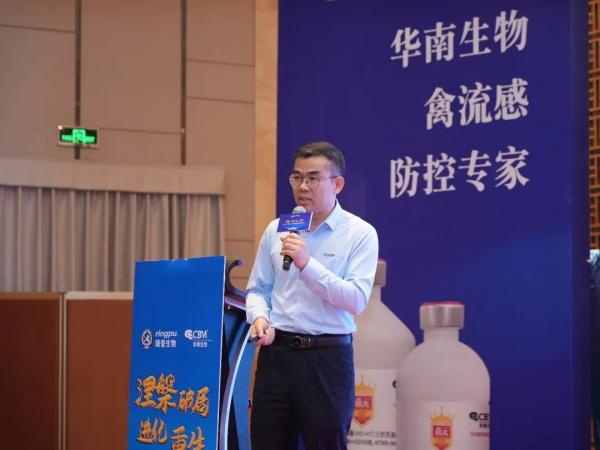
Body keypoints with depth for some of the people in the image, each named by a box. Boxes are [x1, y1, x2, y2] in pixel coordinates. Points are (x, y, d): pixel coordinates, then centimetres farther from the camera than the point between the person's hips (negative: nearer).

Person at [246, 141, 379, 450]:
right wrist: (259, 317, -9)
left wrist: (307, 264, -22)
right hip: (277, 353, 4)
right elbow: (258, 288, 13)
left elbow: (356, 300, -14)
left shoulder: (360, 233, -4)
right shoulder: (276, 230, 10)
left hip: (327, 357, -4)